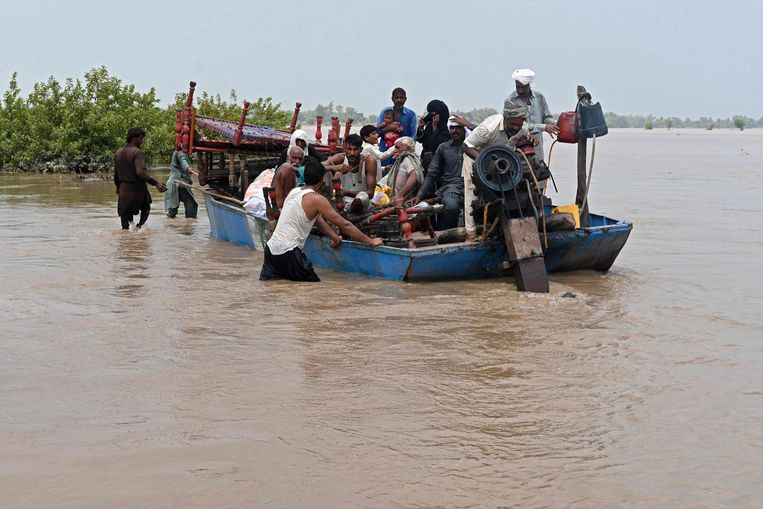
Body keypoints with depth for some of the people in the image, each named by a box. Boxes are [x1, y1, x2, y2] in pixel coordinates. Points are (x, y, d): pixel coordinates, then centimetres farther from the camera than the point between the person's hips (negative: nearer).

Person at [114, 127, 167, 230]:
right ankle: (140, 225, -2)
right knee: (146, 209, 20)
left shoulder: (118, 153, 10)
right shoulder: (136, 152, -12)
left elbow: (116, 174, 18)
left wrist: (118, 187, 35)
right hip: (138, 189, -5)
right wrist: (156, 183, -29)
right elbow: (141, 172, -26)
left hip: (124, 191, 5)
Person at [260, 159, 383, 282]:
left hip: (271, 248, 8)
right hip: (287, 252, -8)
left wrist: (335, 237, 21)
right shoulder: (316, 199, -11)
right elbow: (344, 225, -9)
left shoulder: (293, 192, 14)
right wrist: (371, 241, -3)